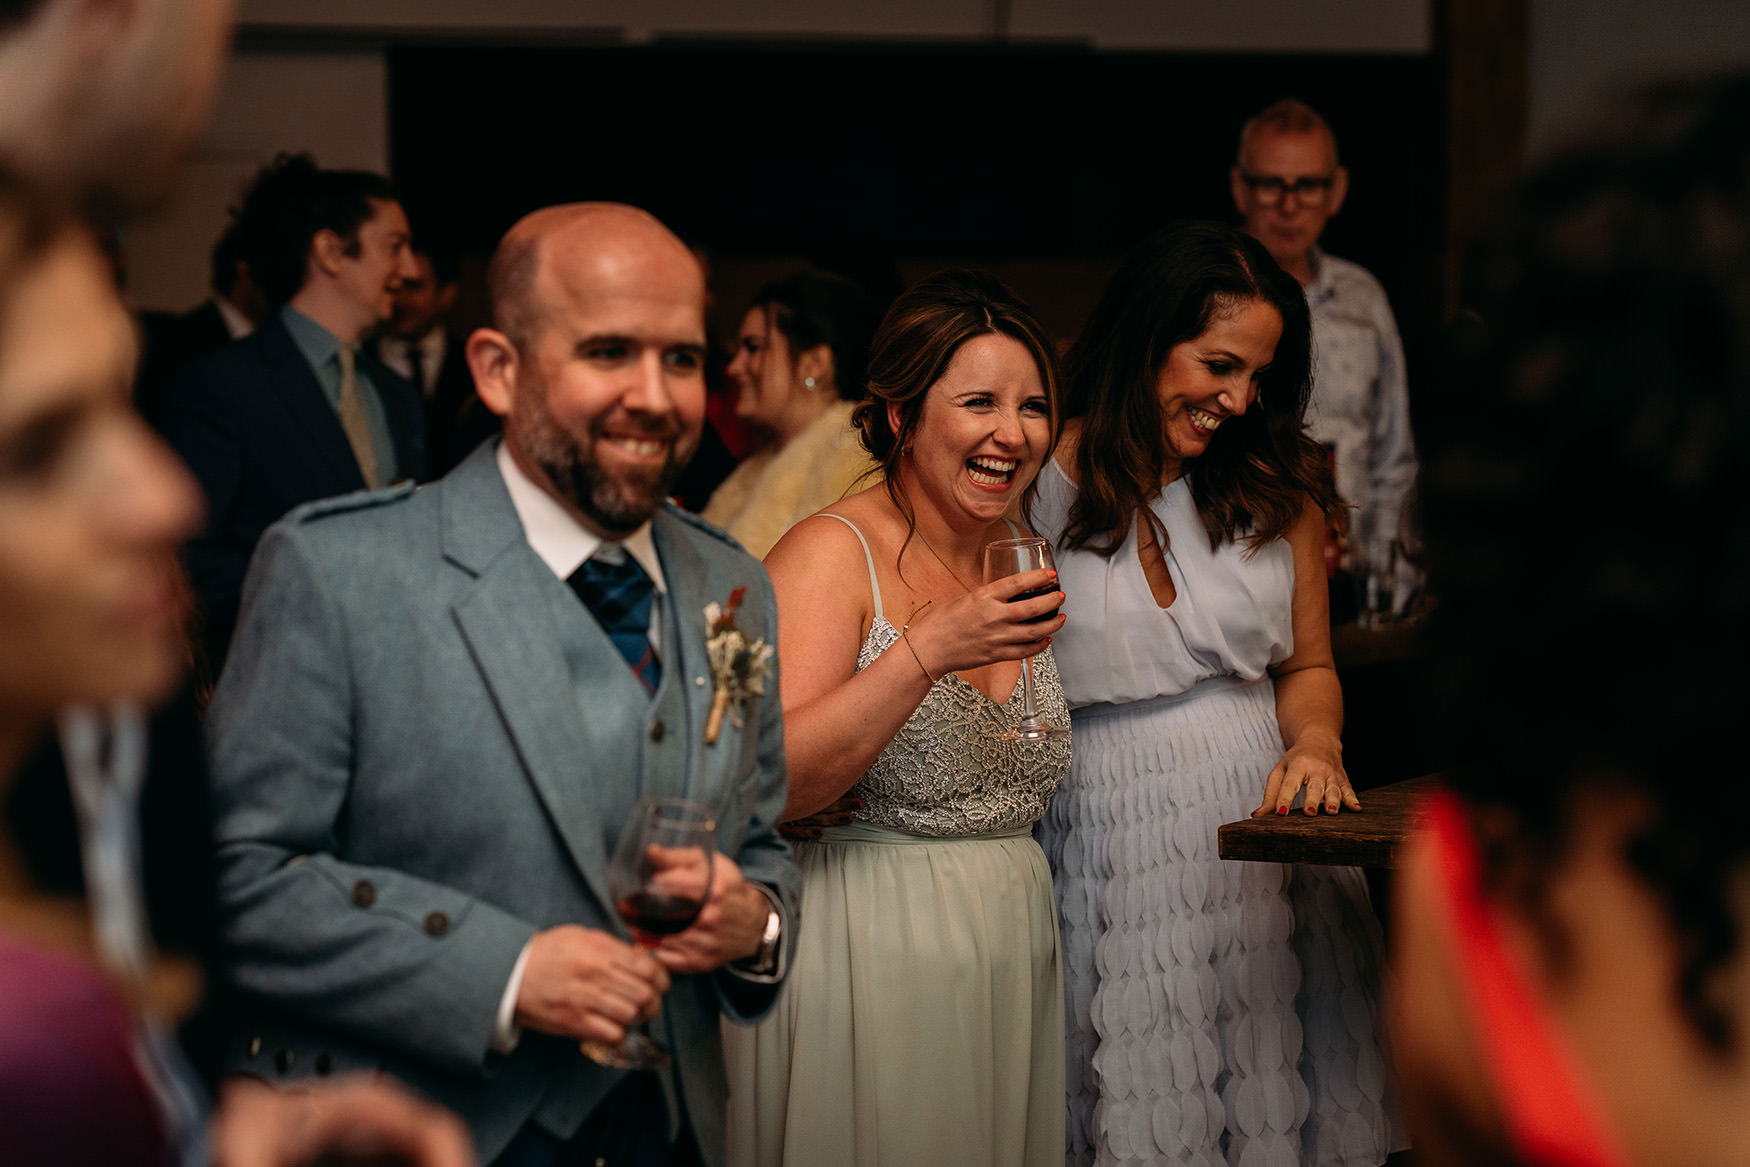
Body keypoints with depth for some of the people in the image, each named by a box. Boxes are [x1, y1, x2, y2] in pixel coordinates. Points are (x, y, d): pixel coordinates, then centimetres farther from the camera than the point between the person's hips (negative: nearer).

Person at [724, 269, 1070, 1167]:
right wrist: (928, 650, -27)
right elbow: (766, 785, -23)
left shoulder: (1026, 565, 12)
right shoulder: (831, 554, -10)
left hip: (1012, 952, 7)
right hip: (868, 958, -7)